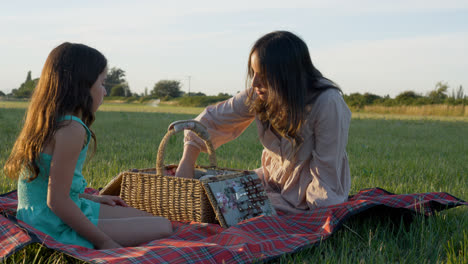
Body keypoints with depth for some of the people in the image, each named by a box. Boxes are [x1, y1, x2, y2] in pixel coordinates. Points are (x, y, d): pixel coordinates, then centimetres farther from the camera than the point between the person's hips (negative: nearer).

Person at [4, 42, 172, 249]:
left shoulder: (48, 120, 7)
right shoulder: (72, 129, -22)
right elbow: (56, 201, -24)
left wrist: (92, 199, 20)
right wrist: (103, 241, -17)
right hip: (58, 227, -10)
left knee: (146, 217, 19)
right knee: (163, 228, -9)